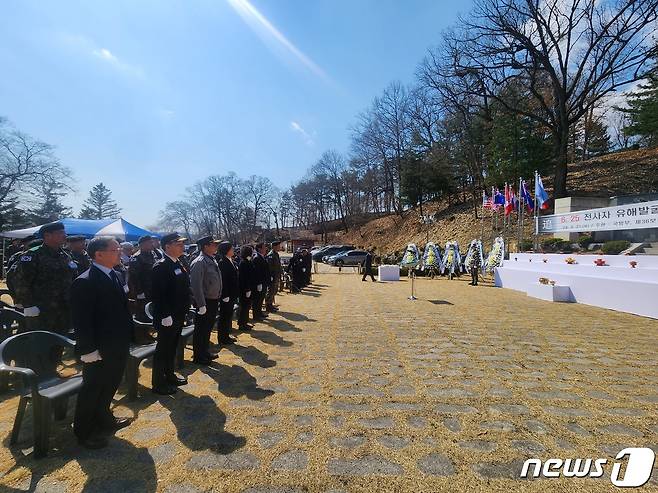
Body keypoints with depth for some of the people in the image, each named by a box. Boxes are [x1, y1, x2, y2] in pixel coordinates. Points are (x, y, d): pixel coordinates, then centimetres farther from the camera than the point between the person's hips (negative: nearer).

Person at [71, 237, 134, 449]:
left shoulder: (114, 275, 5)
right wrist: (88, 350, -20)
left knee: (110, 385, 24)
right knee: (93, 389, 11)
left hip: (117, 346, 8)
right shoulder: (85, 282, -21)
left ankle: (104, 419, 44)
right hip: (99, 350, -8)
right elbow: (81, 320, -21)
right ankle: (83, 432, 31)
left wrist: (126, 339, 12)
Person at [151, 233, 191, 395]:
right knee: (163, 349, 5)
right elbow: (158, 294, -22)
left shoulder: (178, 264, 10)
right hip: (167, 318, -9)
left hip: (178, 316, 9)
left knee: (172, 347, 20)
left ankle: (169, 375, 35)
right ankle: (158, 383, 20)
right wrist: (165, 316, -22)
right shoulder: (161, 266, -18)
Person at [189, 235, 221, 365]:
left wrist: (217, 299, 15)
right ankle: (199, 357, 22)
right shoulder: (199, 262, -19)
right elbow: (196, 285, -23)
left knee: (208, 328, 21)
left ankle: (205, 352, 37)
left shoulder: (212, 259, 8)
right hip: (205, 301, -9)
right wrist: (201, 305, -23)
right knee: (201, 330, 6)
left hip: (214, 300, 9)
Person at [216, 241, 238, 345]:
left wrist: (236, 294, 14)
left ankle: (226, 336, 27)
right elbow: (222, 280, -19)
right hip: (226, 295, -9)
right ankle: (222, 338, 15)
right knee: (224, 316, 3)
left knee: (229, 315, 16)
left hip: (231, 294, 9)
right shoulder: (222, 262, -16)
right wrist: (225, 295, -20)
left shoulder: (230, 261, 11)